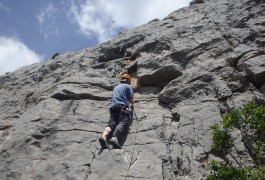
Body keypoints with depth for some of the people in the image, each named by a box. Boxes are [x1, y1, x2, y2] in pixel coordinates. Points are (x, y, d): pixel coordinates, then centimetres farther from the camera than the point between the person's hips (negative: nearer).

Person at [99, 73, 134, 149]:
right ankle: (115, 138, -51)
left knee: (112, 123, -13)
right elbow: (131, 100, 10)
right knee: (123, 123, -23)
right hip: (123, 107, -5)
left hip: (113, 107, 6)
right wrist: (132, 103, 33)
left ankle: (104, 136, -43)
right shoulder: (128, 86, 16)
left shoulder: (116, 87, 34)